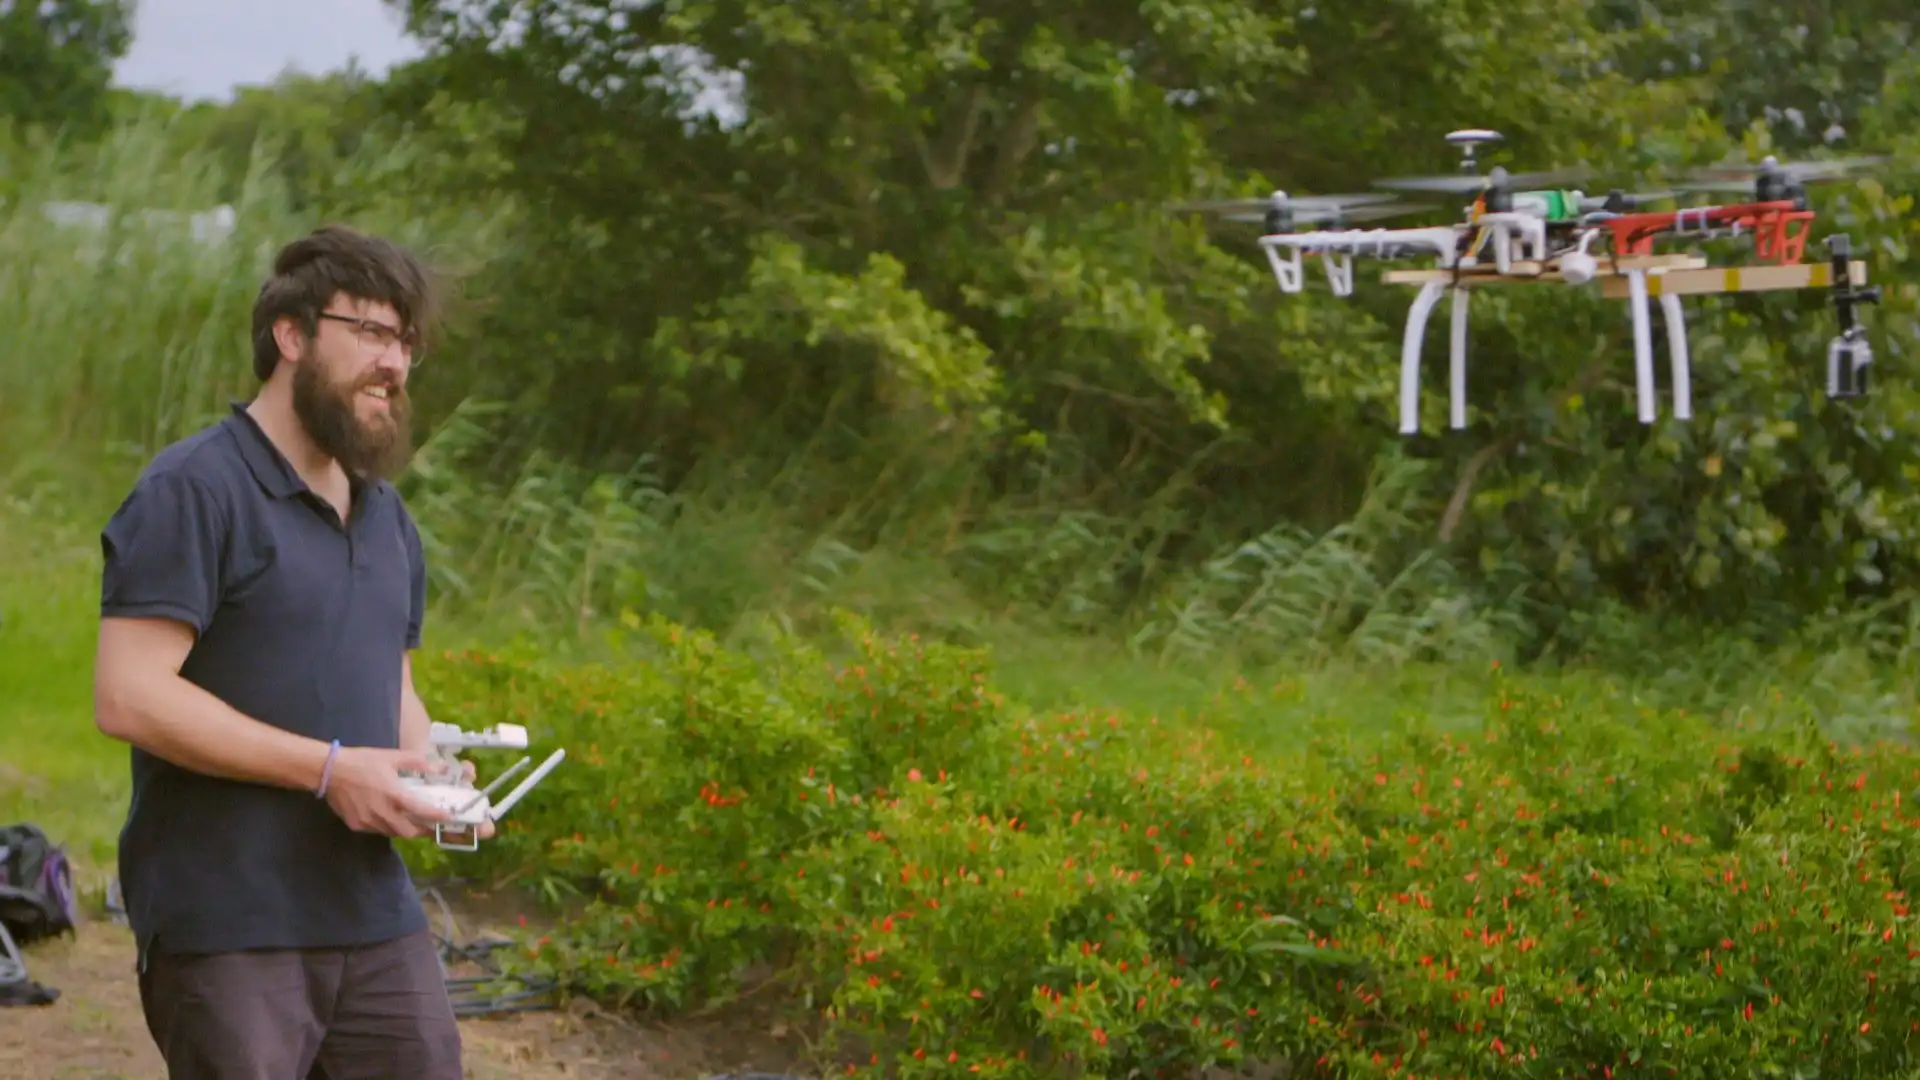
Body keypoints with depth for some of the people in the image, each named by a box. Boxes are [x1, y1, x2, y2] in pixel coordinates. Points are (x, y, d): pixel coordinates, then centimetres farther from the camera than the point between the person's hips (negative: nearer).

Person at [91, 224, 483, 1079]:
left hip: (378, 920, 8)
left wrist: (430, 774, 5)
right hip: (228, 934, -7)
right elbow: (128, 697, -18)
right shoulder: (193, 492, -9)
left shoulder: (386, 517, 18)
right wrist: (329, 769, -19)